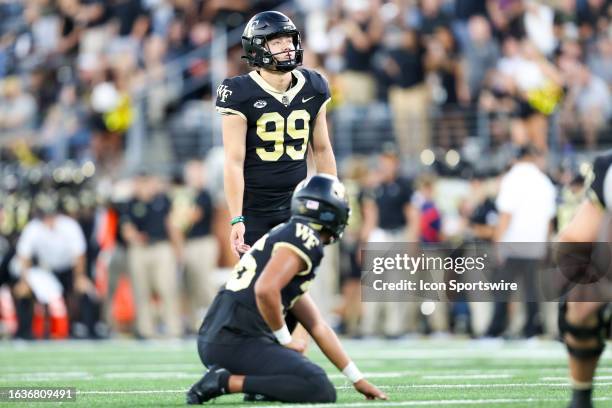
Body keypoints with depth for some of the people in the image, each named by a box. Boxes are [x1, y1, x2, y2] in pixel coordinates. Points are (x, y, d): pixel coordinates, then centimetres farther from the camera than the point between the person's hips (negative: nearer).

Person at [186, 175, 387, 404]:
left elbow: (318, 327, 26)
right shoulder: (306, 239, -7)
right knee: (321, 391, -14)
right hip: (236, 342, -10)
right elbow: (265, 290, -24)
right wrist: (285, 339, -8)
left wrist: (357, 379, 26)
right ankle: (227, 382, -16)